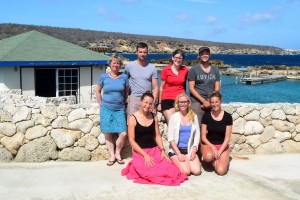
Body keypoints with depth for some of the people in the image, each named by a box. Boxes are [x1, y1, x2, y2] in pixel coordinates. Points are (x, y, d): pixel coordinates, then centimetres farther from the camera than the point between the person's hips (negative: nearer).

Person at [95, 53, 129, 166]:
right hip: (106, 109, 0)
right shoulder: (104, 77, 2)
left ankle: (118, 153, 15)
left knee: (123, 133, -8)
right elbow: (98, 91, 11)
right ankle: (112, 156, 16)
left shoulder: (124, 77, 3)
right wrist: (101, 104, 7)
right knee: (108, 133, 3)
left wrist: (122, 103, 7)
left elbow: (126, 92, 12)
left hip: (119, 109, 0)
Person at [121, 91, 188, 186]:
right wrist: (145, 155, -16)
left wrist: (162, 150, -5)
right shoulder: (133, 118, -6)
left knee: (169, 167, -23)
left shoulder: (154, 117, 9)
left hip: (155, 150, 4)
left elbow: (157, 135, 11)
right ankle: (138, 165, 2)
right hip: (140, 152, -4)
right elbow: (132, 141, -9)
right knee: (151, 171, -30)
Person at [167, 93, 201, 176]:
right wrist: (179, 153, -13)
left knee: (197, 171, -16)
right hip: (176, 150, -3)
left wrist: (194, 150, -6)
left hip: (190, 150, 3)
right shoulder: (174, 117, -4)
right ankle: (177, 162, 10)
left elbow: (197, 135, 7)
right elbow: (170, 138, -6)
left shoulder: (194, 116, 6)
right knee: (186, 171, -20)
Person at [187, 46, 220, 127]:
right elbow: (191, 88, -3)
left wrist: (210, 102, -5)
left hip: (211, 102, 3)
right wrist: (203, 101, -11)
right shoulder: (193, 70, 4)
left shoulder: (215, 70, 14)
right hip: (197, 102, -3)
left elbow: (217, 88, 10)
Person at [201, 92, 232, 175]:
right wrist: (213, 147, -15)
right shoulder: (206, 116, -5)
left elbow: (227, 137, -5)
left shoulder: (227, 117, -7)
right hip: (208, 144, 1)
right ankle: (213, 159, 2)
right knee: (208, 157, -36)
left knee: (221, 171, -22)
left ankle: (223, 159, 13)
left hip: (222, 145, 0)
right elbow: (203, 136, -3)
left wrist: (219, 152, -15)